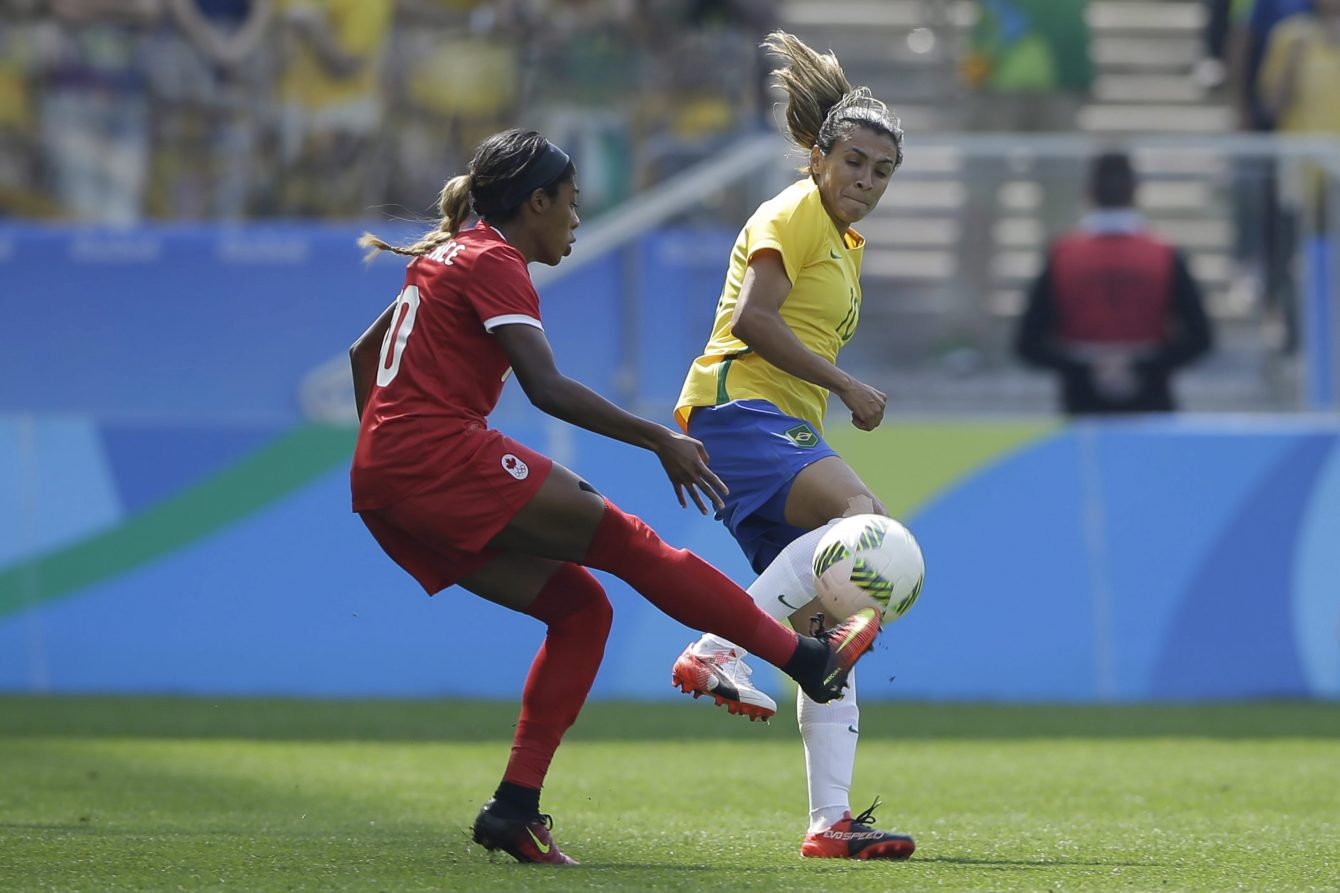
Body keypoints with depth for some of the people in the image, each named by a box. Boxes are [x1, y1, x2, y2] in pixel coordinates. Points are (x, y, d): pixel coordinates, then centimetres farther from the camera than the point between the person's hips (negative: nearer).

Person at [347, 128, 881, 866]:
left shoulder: (446, 255, 22)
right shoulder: (493, 263, -7)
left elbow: (364, 353, 31)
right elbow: (547, 389, -17)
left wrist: (382, 454, 33)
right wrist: (659, 441, -15)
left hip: (383, 486, 10)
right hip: (443, 454, -10)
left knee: (579, 606, 7)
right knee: (626, 542, -9)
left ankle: (514, 808, 0)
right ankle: (810, 661, -10)